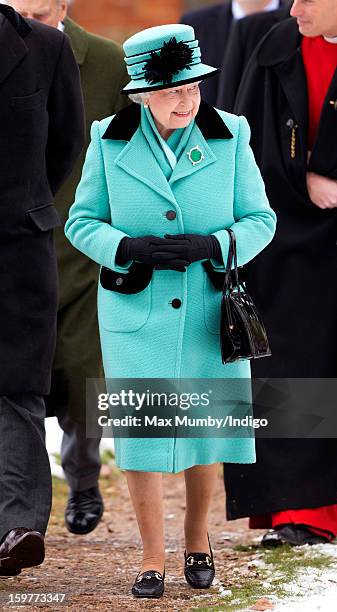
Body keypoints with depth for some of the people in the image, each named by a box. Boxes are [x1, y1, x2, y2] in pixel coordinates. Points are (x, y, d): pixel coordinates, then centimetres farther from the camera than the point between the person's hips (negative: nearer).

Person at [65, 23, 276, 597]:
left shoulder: (229, 136, -4)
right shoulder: (109, 140, -4)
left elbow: (260, 220, 1)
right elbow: (81, 222, 2)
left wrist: (209, 245, -18)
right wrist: (130, 248, -17)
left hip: (207, 312, 1)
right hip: (135, 312, 0)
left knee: (202, 431, 10)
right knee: (139, 436, -1)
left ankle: (196, 538, 33)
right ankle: (152, 556, 15)